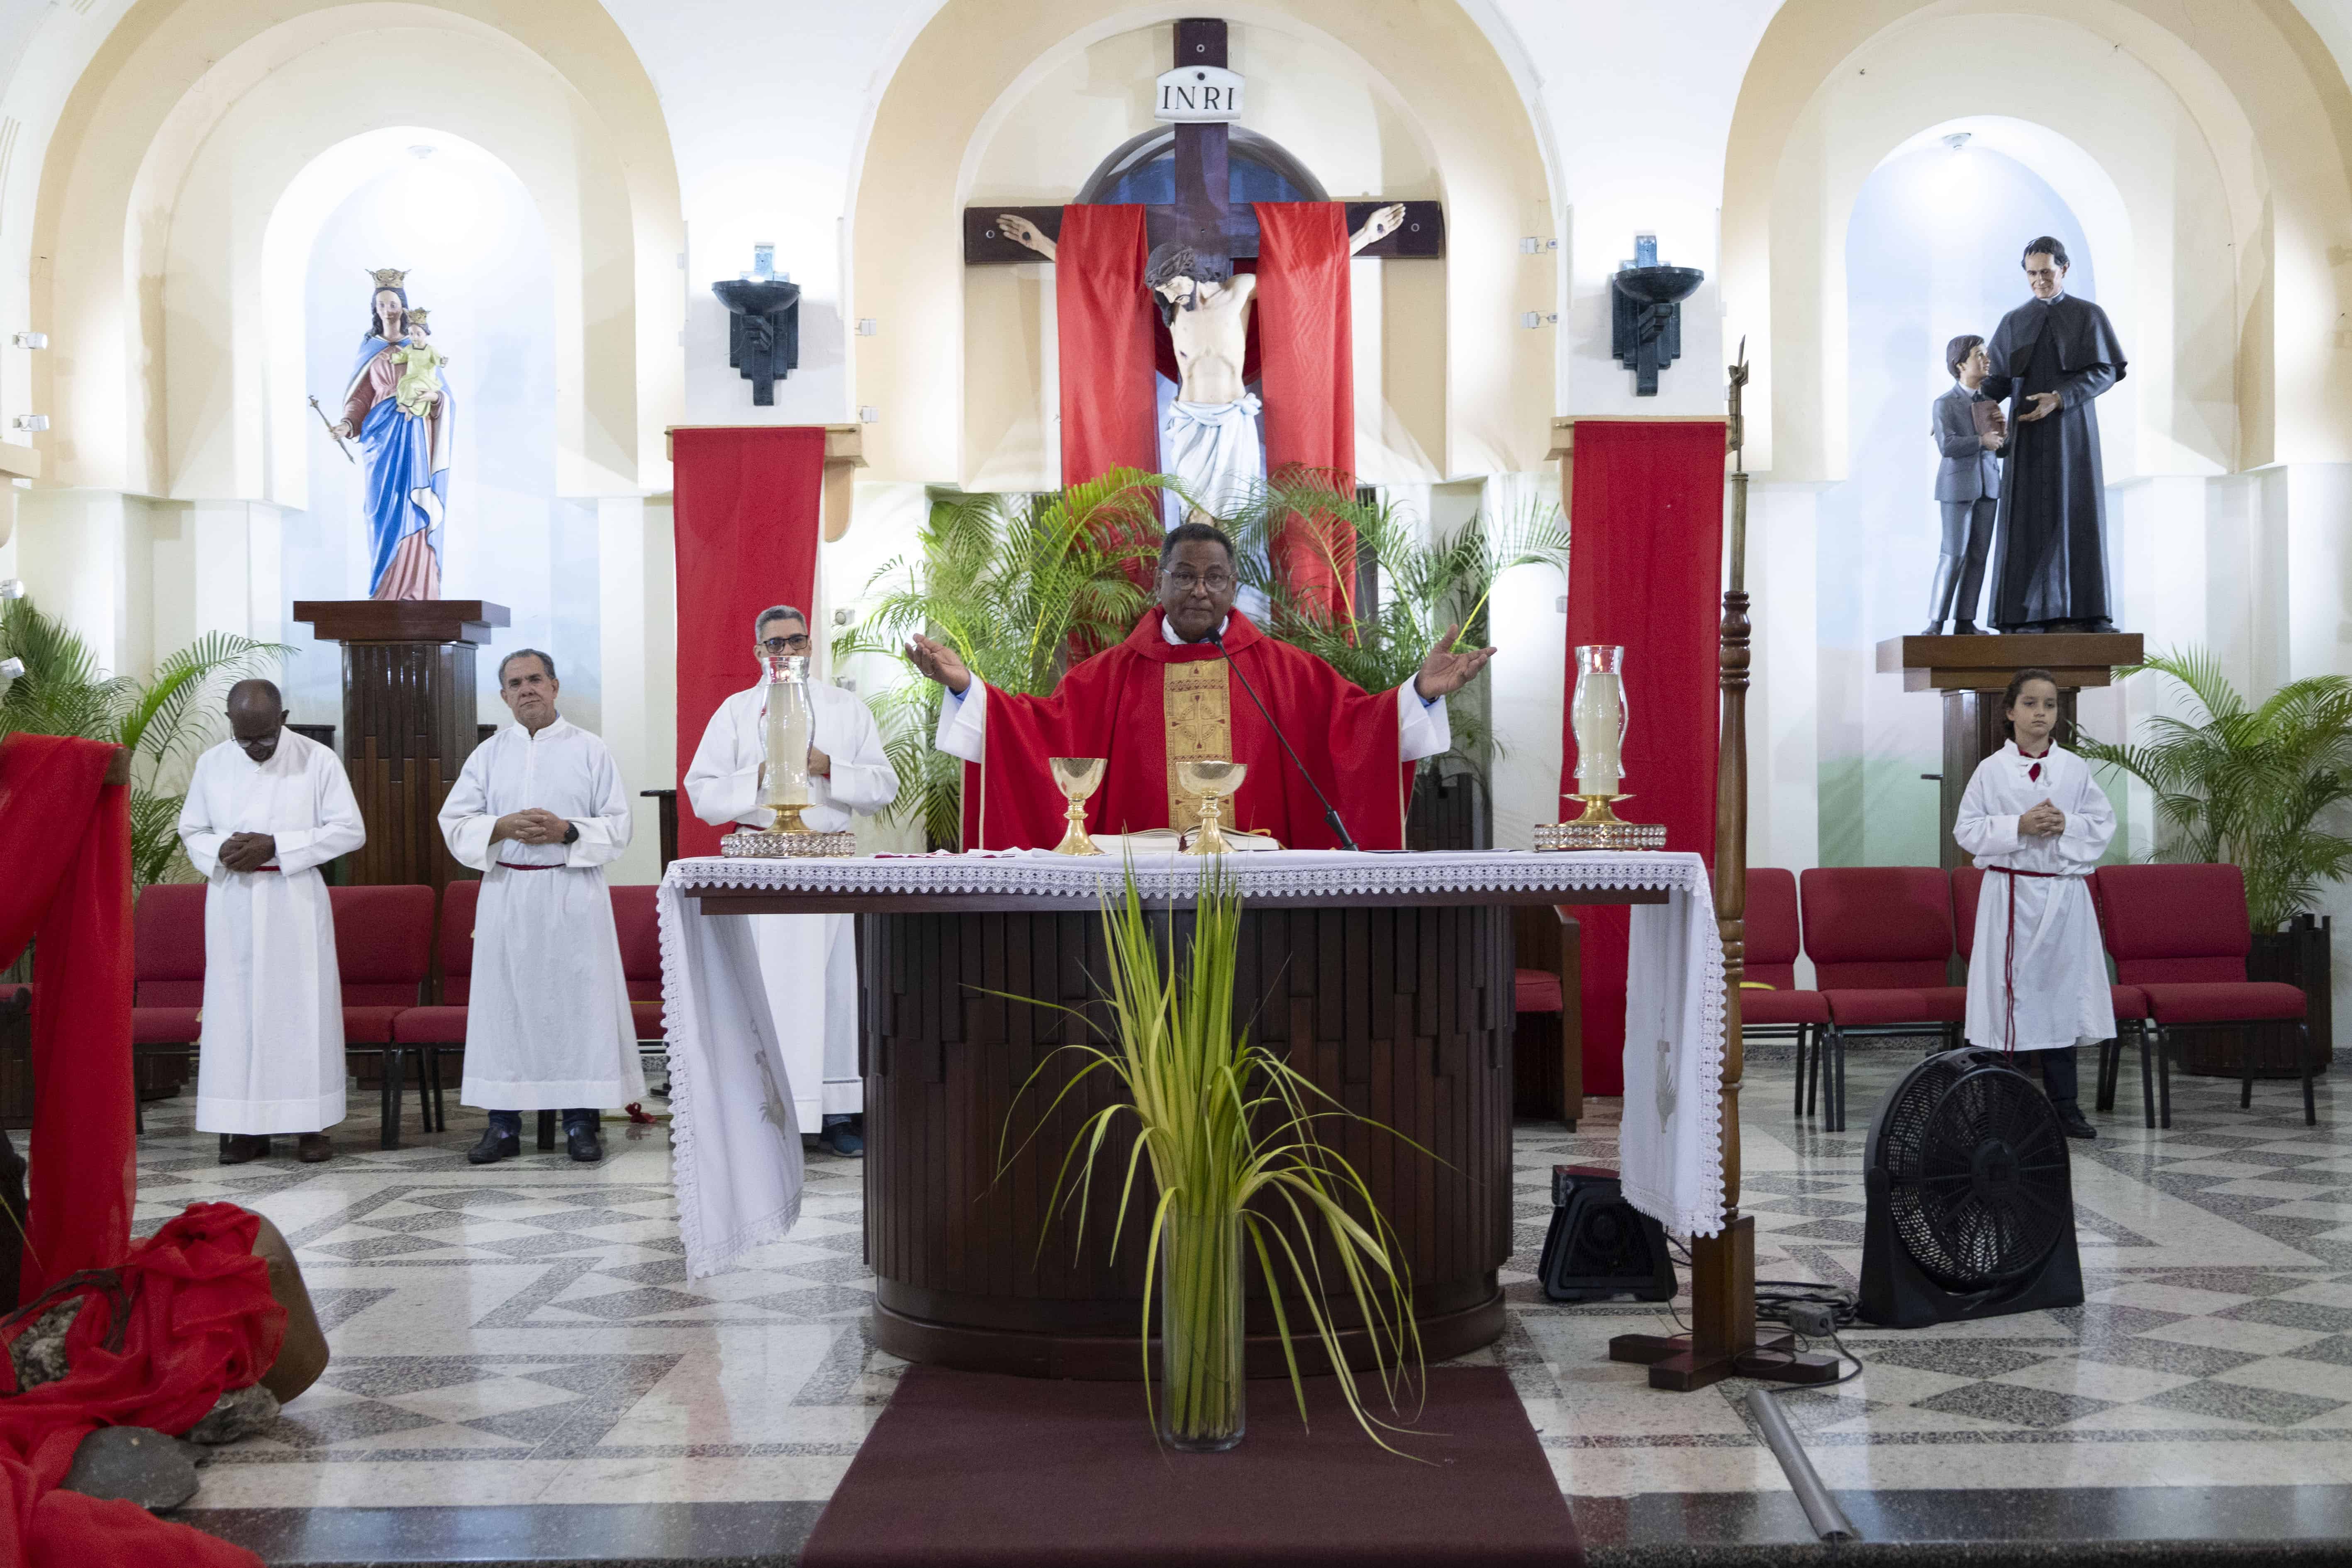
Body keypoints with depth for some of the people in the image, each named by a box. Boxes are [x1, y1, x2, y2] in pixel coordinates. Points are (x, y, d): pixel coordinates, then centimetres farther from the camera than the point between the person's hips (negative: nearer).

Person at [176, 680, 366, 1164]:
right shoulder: (212, 764, 5)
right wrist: (220, 851, -12)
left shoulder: (318, 760, -4)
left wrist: (276, 846, -16)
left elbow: (350, 830, -6)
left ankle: (311, 1123, 4)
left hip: (295, 901, -2)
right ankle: (247, 1125, 6)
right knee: (237, 1008, 1)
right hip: (233, 903, 2)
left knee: (302, 1004, -2)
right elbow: (191, 831, 11)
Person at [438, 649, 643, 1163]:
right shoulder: (489, 755, 10)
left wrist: (568, 831, -15)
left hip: (573, 895, -2)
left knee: (578, 1002, -2)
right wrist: (503, 827, -13)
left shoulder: (590, 750, 5)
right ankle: (503, 1125, 6)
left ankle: (580, 1121, 4)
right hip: (506, 895, 2)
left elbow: (618, 827, 1)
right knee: (505, 1004, 1)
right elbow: (454, 824, 4)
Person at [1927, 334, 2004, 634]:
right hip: (1957, 486, -6)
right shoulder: (1945, 404, -6)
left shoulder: (1989, 402, 13)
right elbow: (1948, 445, -20)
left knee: (1978, 555, 2)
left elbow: (2001, 448, 14)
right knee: (1954, 554, -10)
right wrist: (1981, 441, -14)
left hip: (1987, 487, 6)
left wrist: (2001, 426, -4)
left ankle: (1965, 622, 5)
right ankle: (1936, 621, -7)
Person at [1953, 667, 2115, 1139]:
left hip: (2064, 892, 2)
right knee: (2008, 991, -1)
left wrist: (2066, 826, -12)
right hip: (2010, 892, -2)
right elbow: (1968, 830, -3)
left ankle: (2064, 1103, 14)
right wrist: (2019, 827, -15)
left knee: (2062, 992, 5)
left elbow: (2104, 823, 6)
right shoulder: (1992, 770, 0)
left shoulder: (2075, 768, 7)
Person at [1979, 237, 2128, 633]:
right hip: (2029, 434, 2)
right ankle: (2029, 612, -6)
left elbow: (2106, 371, -4)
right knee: (2029, 518, -5)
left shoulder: (2089, 315, 5)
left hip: (2074, 429, -2)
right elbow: (1999, 380, 8)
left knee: (2081, 514, -7)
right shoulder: (2013, 322, 13)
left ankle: (2089, 611, -7)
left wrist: (2060, 398, -18)